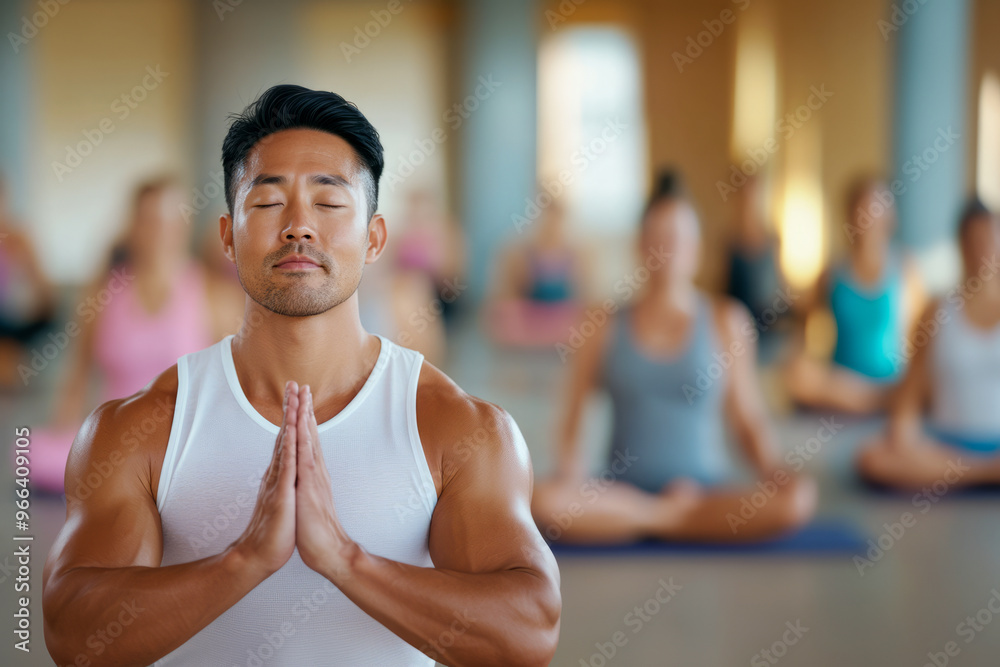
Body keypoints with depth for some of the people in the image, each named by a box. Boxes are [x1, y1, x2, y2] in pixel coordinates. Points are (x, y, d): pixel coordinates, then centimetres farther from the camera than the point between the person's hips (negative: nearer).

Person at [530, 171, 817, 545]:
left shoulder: (726, 320, 7)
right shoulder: (605, 326, 5)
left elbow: (747, 417, 7)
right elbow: (573, 420, 7)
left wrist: (773, 477, -10)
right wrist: (568, 470, -12)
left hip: (707, 488, 0)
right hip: (623, 492, 0)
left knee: (799, 498, -28)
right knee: (542, 501, -32)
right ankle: (673, 515, -12)